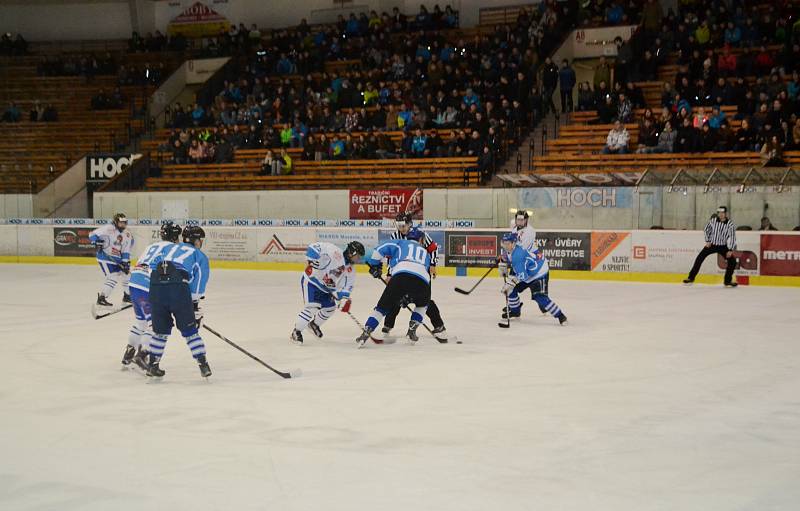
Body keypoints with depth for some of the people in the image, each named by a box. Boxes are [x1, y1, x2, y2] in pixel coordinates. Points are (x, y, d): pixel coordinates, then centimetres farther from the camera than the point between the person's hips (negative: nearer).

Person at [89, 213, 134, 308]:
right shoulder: (108, 229, -17)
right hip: (105, 257, -8)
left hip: (117, 258, 8)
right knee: (113, 277, -19)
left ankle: (127, 296, 33)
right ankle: (101, 298, -14)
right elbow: (93, 234, -19)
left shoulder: (127, 235, 5)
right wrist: (96, 242, -35)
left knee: (126, 274, 13)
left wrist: (126, 263, -6)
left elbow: (126, 251, 5)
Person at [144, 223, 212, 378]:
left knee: (161, 329, 19)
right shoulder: (200, 256, 23)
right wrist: (196, 308, 17)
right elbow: (198, 285, 13)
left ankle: (152, 365, 21)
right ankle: (203, 365, 6)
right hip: (178, 287, -3)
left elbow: (151, 264, 16)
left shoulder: (167, 246, 32)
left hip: (155, 284, 3)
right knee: (190, 330, 8)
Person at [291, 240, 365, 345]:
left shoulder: (350, 271, 3)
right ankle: (296, 332, -12)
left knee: (330, 308, 16)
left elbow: (346, 286, 0)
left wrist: (345, 299, -17)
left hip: (325, 288, 9)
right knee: (312, 307, -21)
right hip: (311, 280, -9)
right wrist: (311, 262, -34)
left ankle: (314, 324, 42)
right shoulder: (335, 252, -21)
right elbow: (314, 247, -26)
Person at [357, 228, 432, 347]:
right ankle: (411, 332, 24)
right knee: (422, 304, 34)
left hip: (401, 276, -2)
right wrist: (408, 296, 40)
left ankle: (365, 334, -2)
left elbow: (380, 249, 13)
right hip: (422, 281, 2)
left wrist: (375, 265, 27)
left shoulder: (400, 243, 28)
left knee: (383, 306, 8)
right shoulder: (425, 252, 37)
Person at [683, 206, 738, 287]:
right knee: (700, 258, -11)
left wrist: (730, 250, -24)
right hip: (712, 244, 1)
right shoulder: (713, 221, -9)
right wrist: (707, 241, 3)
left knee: (732, 261, -14)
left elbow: (732, 237, -18)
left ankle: (728, 281, 2)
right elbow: (707, 229, 8)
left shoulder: (730, 224, -15)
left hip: (723, 246, -1)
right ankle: (691, 277, -4)